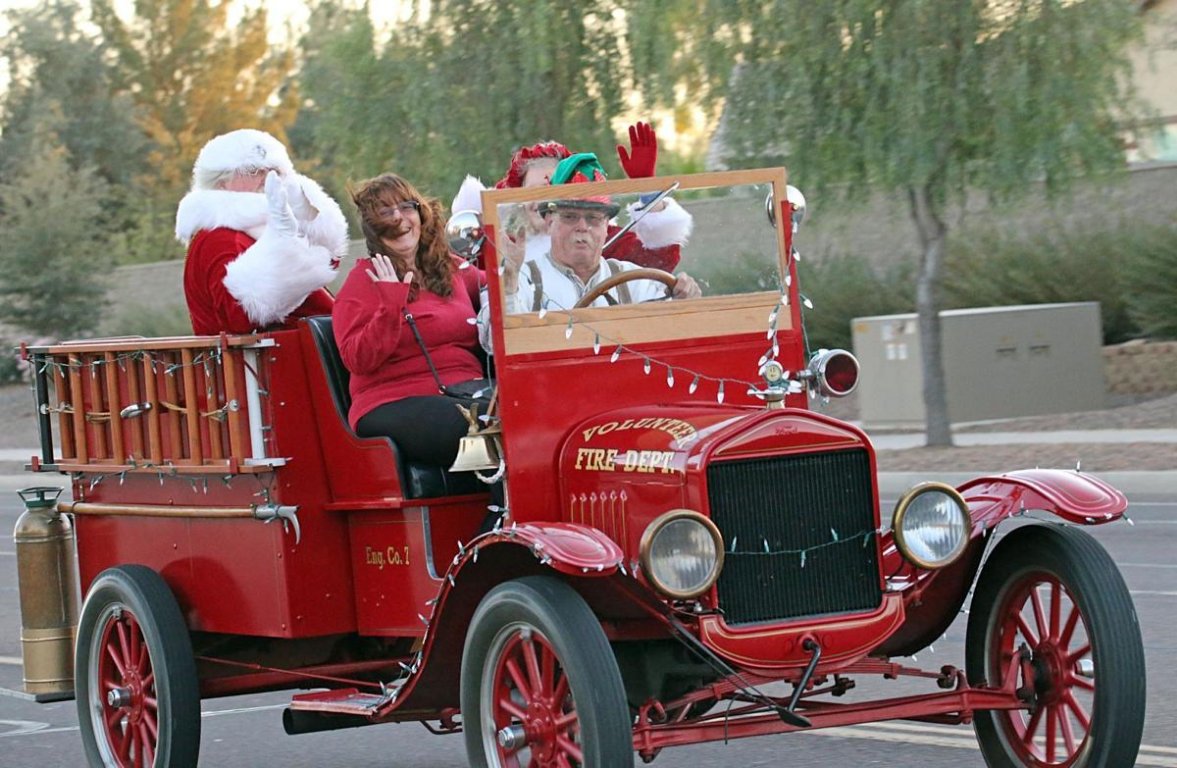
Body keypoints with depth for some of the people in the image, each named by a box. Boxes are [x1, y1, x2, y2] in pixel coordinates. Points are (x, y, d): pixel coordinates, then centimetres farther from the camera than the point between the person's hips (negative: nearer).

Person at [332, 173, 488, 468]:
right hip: (393, 406, -5)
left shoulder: (454, 270, 19)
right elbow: (358, 361, -5)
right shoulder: (364, 280, 6)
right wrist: (392, 303, -14)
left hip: (466, 392, 5)